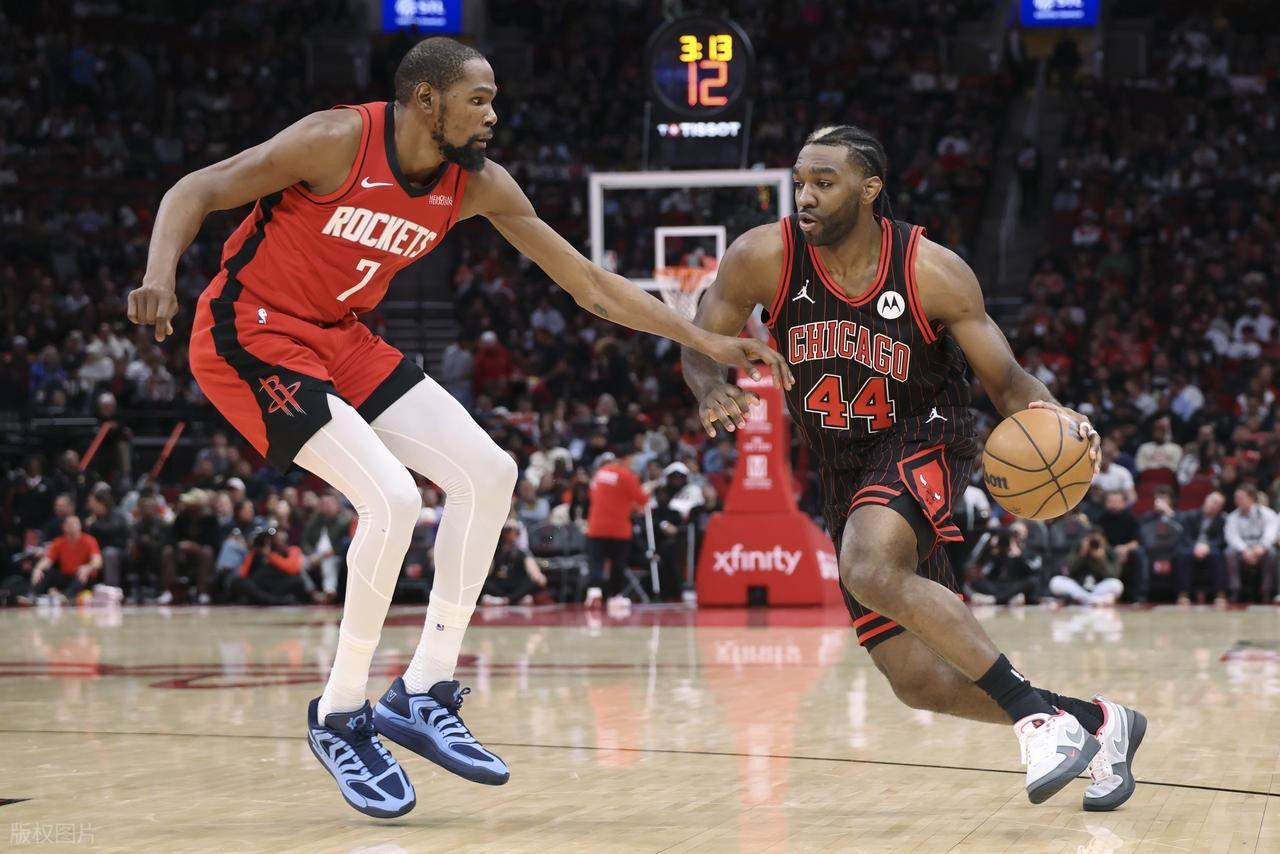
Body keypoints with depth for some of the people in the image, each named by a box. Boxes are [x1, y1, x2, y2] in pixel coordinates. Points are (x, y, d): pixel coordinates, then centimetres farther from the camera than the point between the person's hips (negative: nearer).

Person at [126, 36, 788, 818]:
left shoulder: (479, 186, -3)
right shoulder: (339, 140, -21)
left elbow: (591, 284, 1)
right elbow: (197, 192, -17)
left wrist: (708, 343, -3)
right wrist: (161, 277, -37)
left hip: (340, 338, 8)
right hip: (250, 335, -8)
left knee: (488, 473, -1)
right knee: (392, 498, -23)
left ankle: (423, 695, 7)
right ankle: (341, 715, -6)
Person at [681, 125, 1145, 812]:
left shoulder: (932, 271, -16)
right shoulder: (763, 258, -11)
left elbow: (1005, 381, -8)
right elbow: (700, 345, 0)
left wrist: (1052, 414, -31)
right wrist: (712, 390, -24)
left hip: (923, 446, -5)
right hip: (845, 471, 5)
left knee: (869, 569, -37)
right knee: (919, 681, 2)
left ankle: (1034, 711, -30)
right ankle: (1095, 724, 21)